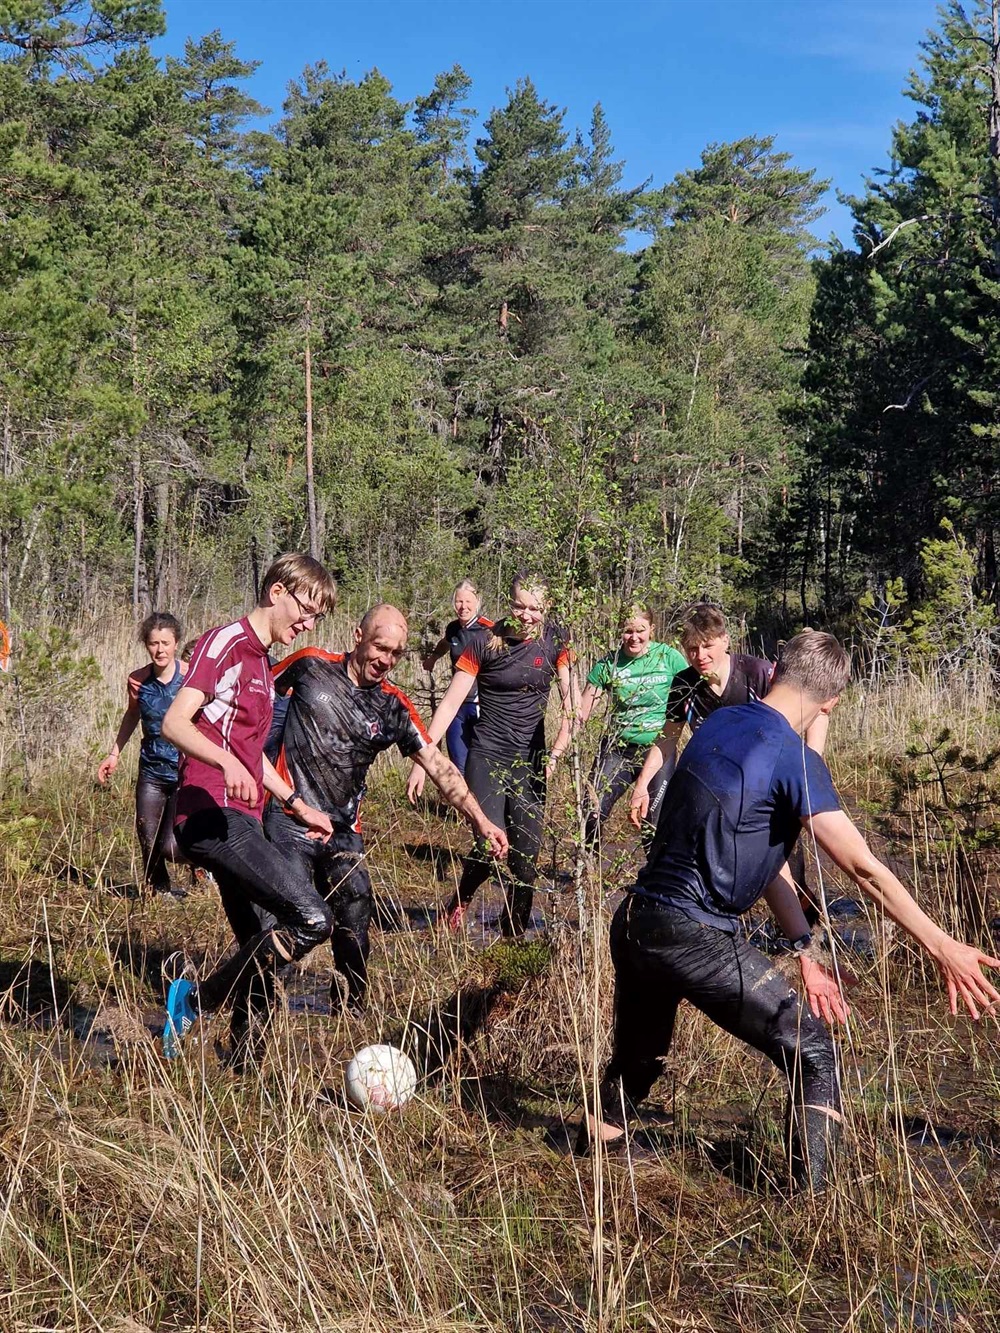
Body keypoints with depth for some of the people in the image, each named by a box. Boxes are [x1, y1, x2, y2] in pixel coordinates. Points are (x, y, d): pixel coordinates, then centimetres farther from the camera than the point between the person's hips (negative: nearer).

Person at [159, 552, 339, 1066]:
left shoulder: (261, 661, 23)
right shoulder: (226, 642, -6)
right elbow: (174, 722, -17)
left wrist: (297, 804, 27)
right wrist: (226, 763, -34)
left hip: (240, 821, 10)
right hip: (213, 815, -10)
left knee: (266, 947, 9)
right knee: (312, 918, -20)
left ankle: (243, 1066, 18)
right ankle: (195, 1000, -9)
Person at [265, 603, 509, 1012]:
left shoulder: (394, 707, 4)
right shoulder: (310, 666, -3)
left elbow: (438, 765, 1)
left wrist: (478, 819, -8)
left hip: (344, 830, 4)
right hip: (290, 820, -4)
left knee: (355, 925, 4)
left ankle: (349, 1011, 25)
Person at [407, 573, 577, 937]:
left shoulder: (553, 641, 1)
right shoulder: (485, 644, -7)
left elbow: (571, 698, -2)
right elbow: (450, 704, -8)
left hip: (530, 761, 3)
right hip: (487, 756, -3)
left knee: (526, 853, 1)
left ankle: (515, 932, 19)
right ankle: (460, 900, 16)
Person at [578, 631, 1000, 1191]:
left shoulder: (719, 723, 11)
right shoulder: (795, 759, -13)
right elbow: (865, 869, -16)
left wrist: (806, 948, 11)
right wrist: (943, 947, -11)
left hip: (634, 924, 8)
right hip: (697, 939, -8)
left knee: (639, 1056, 29)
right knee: (813, 1055, 5)